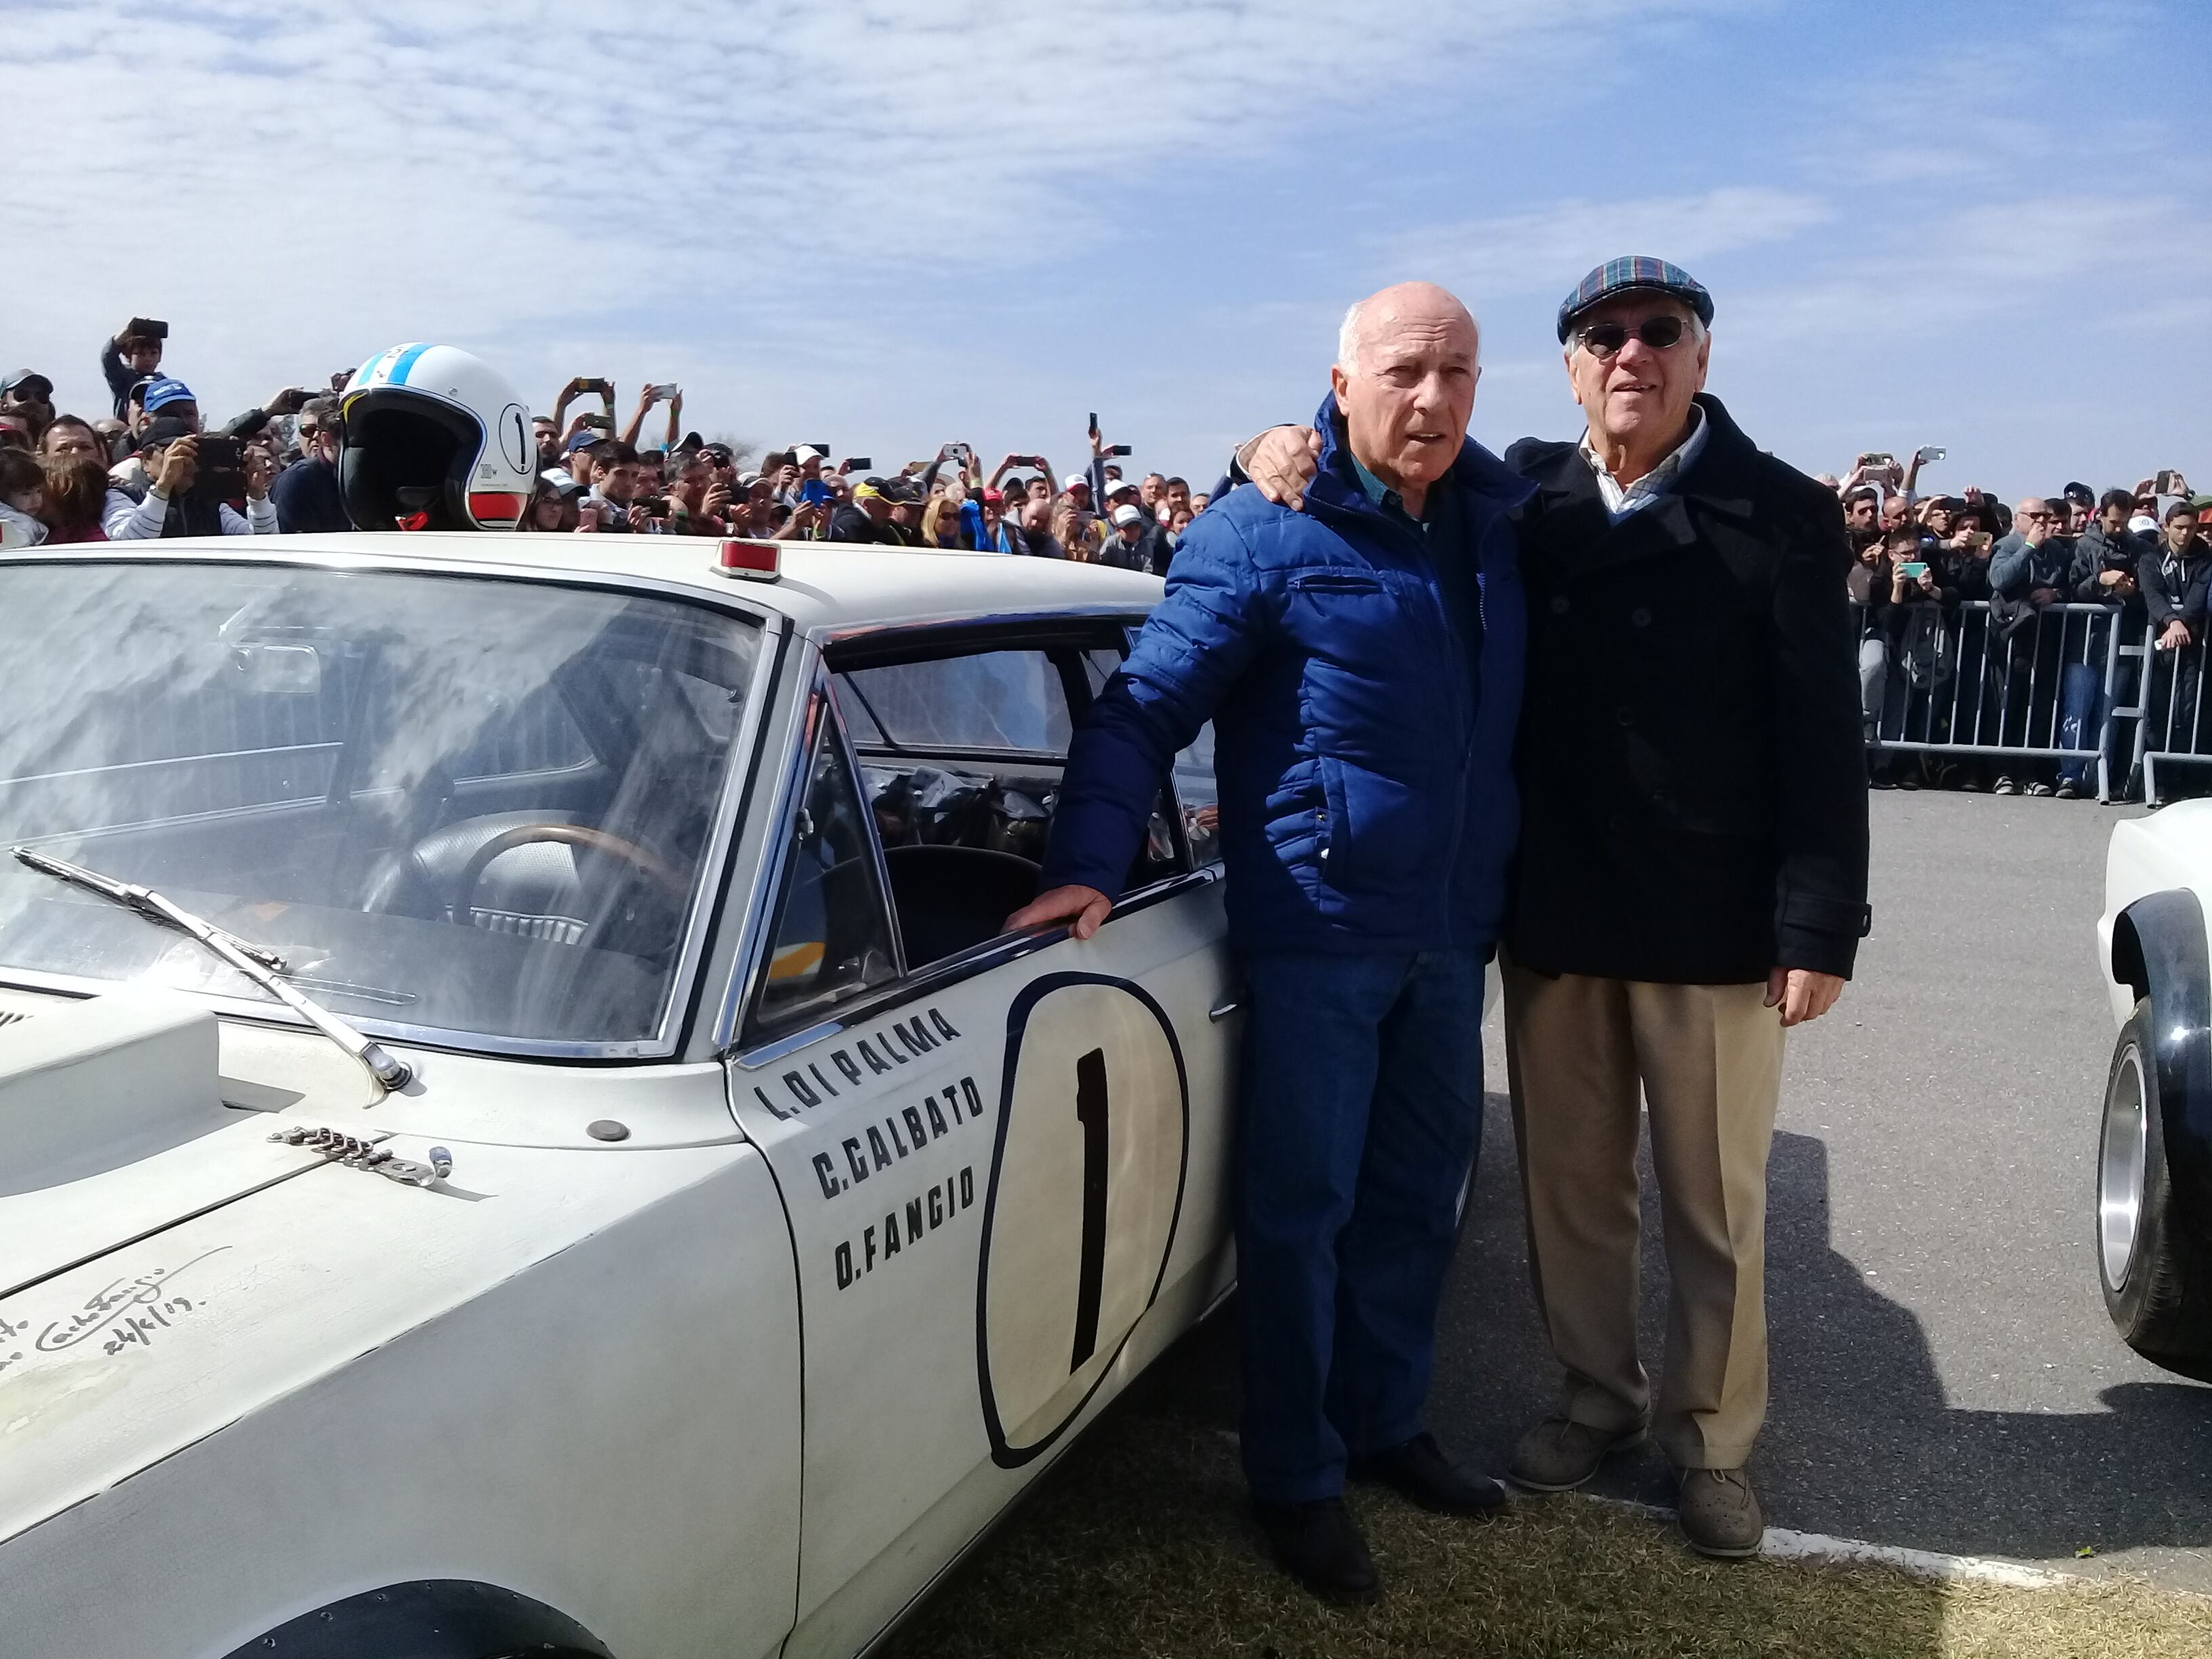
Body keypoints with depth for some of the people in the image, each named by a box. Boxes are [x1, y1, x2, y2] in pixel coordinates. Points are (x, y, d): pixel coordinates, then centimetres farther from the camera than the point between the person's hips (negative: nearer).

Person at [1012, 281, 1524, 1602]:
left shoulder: (1497, 519, 7)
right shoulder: (1268, 531, -10)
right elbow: (1146, 708, -12)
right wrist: (1090, 866, -24)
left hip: (1454, 931, 6)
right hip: (1316, 930, -6)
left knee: (1417, 1194, 17)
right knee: (1302, 1206, 4)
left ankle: (1384, 1422, 35)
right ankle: (1297, 1475, 21)